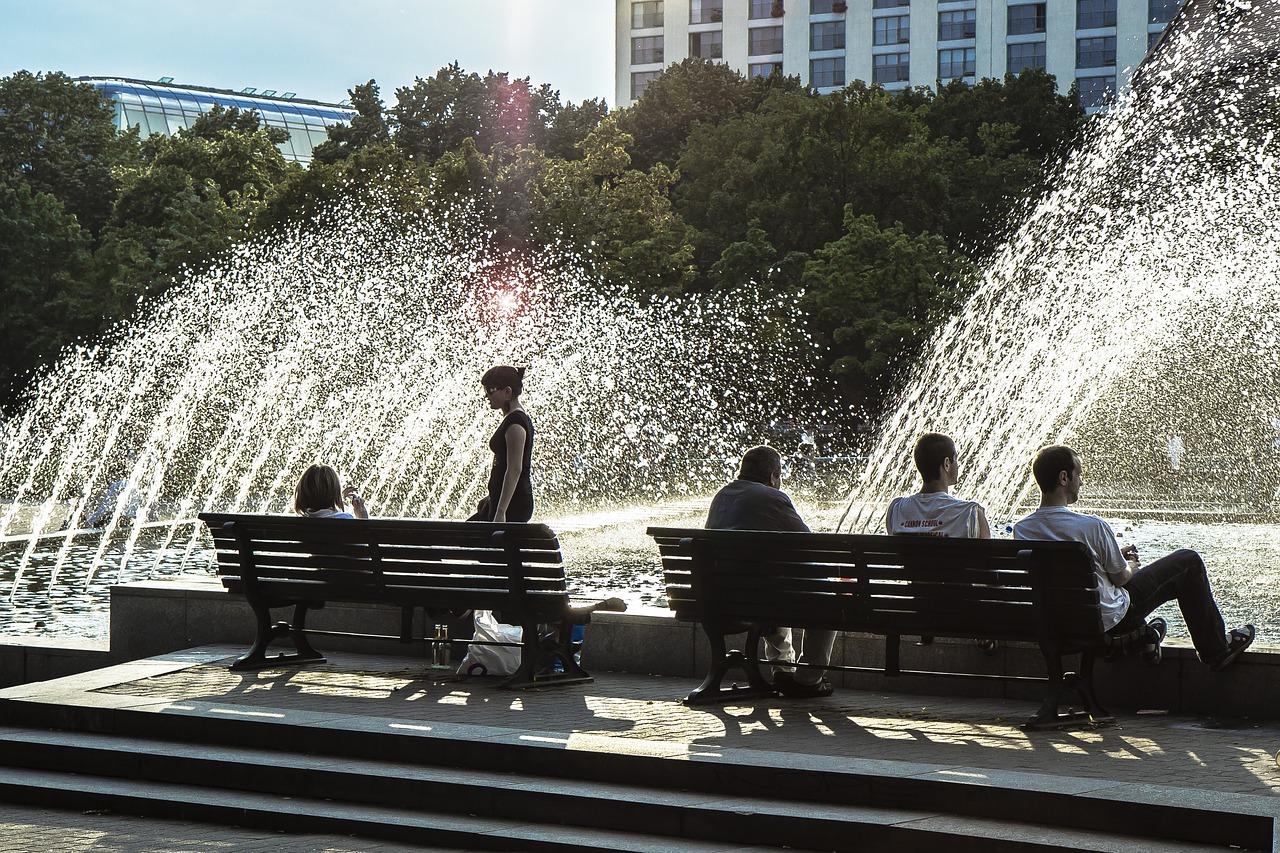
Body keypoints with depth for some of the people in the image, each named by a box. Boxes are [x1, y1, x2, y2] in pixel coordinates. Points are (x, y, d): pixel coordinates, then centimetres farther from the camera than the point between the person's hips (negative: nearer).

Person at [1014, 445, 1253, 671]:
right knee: (1188, 562, 10)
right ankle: (1216, 650, 23)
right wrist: (1130, 567, 11)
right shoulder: (1092, 526, -29)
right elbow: (1120, 578, -12)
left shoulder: (1021, 530, -10)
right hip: (1110, 619, -6)